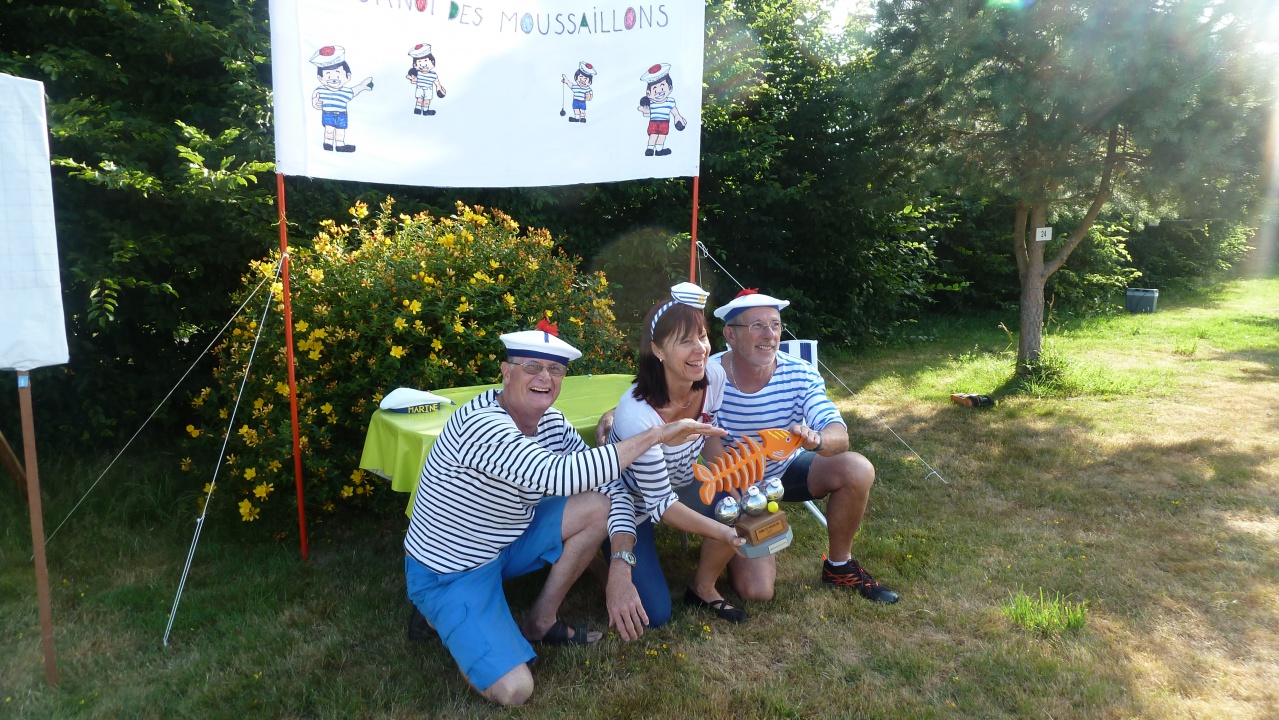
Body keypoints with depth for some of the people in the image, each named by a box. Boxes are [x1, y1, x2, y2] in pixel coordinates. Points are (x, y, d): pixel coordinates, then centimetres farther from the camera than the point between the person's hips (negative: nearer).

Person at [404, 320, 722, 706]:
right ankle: (442, 616, 11)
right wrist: (656, 434, -41)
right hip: (447, 572, -8)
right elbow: (560, 475, -44)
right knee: (513, 690, -18)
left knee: (598, 507, -6)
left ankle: (540, 623, 10)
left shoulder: (551, 422, -4)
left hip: (502, 546, 8)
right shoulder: (481, 423, -31)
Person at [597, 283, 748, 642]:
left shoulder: (714, 378, -20)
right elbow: (660, 502, -27)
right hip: (630, 503, -5)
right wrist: (724, 533, -32)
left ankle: (703, 587, 4)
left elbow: (711, 447, -4)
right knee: (656, 614, -9)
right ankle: (615, 570, 22)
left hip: (678, 484, 5)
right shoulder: (636, 414, -36)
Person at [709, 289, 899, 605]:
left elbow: (838, 433, -27)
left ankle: (839, 566, 1)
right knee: (756, 591, -15)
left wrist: (816, 439, -51)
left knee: (857, 469, -25)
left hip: (788, 469, 3)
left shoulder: (800, 375, -19)